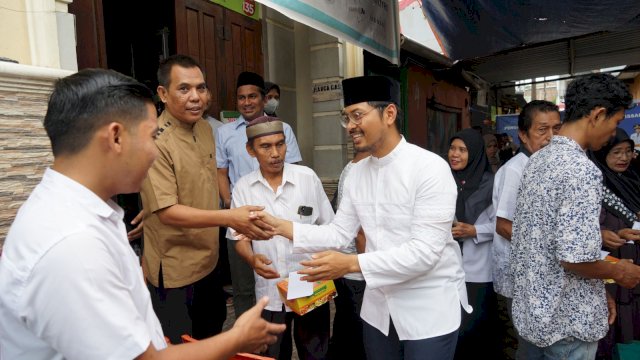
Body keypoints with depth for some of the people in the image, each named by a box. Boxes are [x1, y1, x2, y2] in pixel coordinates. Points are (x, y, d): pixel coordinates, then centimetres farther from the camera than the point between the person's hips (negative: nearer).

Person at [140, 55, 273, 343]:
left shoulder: (205, 128, 3)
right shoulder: (155, 141, -23)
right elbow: (167, 212, -26)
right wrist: (229, 217, -35)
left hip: (208, 262, 7)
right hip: (175, 271, -7)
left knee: (213, 335, 25)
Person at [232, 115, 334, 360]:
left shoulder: (307, 177, -7)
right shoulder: (243, 188, -3)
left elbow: (329, 228, 1)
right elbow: (240, 237, 4)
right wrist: (252, 259, -17)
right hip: (270, 292, 2)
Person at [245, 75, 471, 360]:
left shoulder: (430, 168, -19)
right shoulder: (357, 172, 2)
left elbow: (425, 250, -24)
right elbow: (339, 233, 1)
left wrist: (353, 263, -31)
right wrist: (281, 227, -11)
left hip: (429, 306, -5)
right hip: (379, 304, 6)